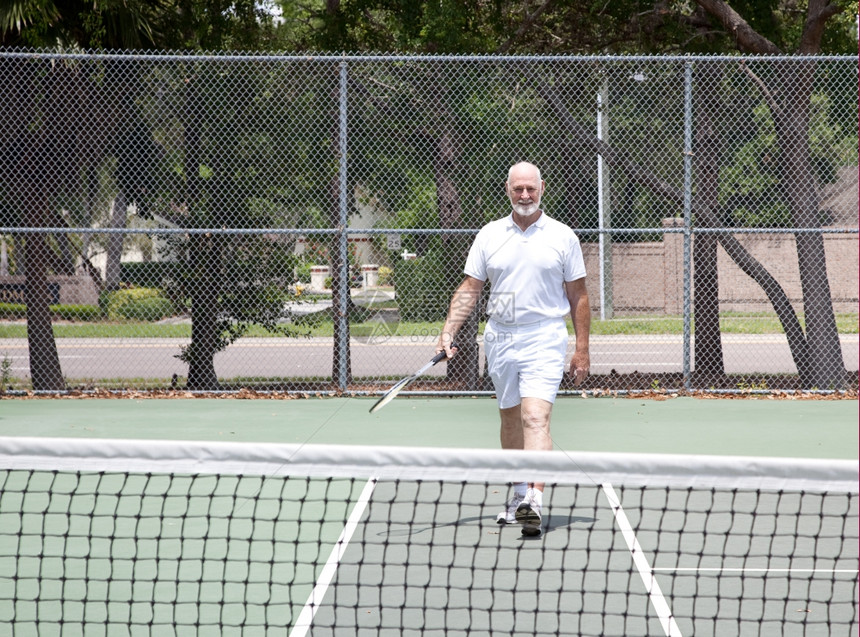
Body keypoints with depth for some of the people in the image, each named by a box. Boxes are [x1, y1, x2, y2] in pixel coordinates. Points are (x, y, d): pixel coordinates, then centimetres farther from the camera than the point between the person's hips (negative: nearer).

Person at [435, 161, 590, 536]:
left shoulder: (563, 237, 2)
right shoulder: (489, 235, 7)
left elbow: (578, 296, 5)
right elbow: (469, 289, 8)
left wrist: (582, 350, 1)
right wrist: (448, 332, -4)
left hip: (544, 340, -4)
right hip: (499, 338, 4)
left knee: (535, 418, -17)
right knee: (510, 418, 13)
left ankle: (533, 504, -27)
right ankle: (520, 494, 26)